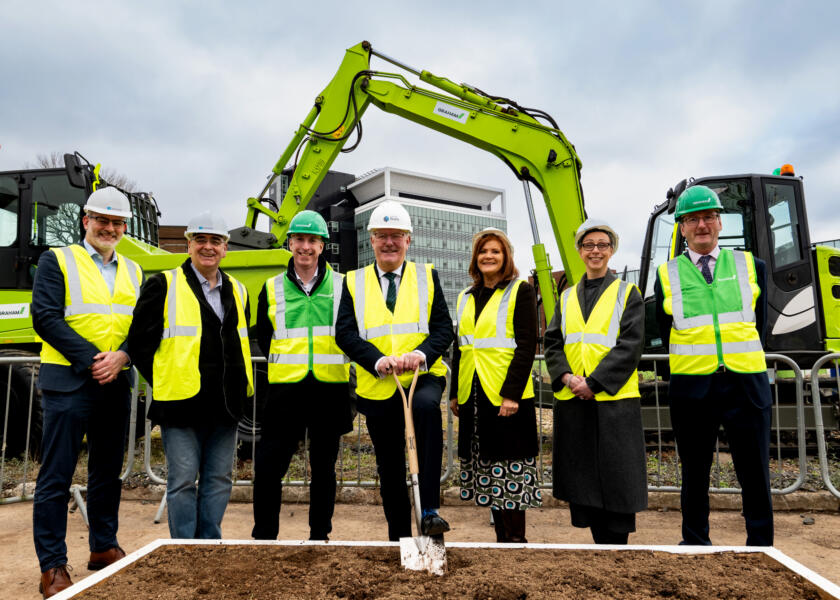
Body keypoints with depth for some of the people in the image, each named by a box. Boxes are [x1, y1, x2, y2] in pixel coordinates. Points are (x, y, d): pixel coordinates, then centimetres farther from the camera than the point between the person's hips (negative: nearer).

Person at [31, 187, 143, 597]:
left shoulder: (133, 271, 13)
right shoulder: (56, 260, 1)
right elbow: (45, 318, -9)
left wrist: (121, 356, -12)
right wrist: (90, 359, -16)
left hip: (115, 384, 5)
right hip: (68, 382, -5)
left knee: (108, 472, 14)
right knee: (56, 477, 0)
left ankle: (104, 547, 29)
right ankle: (52, 567, 11)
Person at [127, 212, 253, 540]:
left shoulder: (237, 291, 14)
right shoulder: (163, 285, 0)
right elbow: (139, 341, -1)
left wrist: (240, 384, 10)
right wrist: (165, 383, -3)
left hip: (226, 405, 5)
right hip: (182, 403, -4)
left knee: (219, 479, 11)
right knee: (182, 481, 2)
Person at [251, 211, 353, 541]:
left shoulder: (341, 286, 5)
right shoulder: (272, 288, 8)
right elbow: (263, 336, 15)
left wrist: (333, 361, 0)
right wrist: (286, 361, 4)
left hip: (330, 388, 0)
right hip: (286, 389, 0)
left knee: (324, 468, 10)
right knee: (267, 467, -2)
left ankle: (320, 535, 24)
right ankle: (264, 536, 15)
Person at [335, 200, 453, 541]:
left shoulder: (427, 277, 9)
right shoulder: (354, 282, 9)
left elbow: (443, 327, 0)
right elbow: (345, 333, -1)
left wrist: (420, 354, -21)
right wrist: (378, 361, -19)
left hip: (423, 376, -1)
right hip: (377, 386, 2)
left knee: (427, 406, -36)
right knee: (389, 468, 10)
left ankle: (430, 509, -29)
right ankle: (398, 536, 30)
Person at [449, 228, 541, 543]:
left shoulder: (520, 291, -3)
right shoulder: (467, 297, 15)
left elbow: (527, 345, -10)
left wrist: (511, 393, -17)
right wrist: (455, 393, 14)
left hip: (506, 395, -6)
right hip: (473, 395, 6)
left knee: (511, 477, -2)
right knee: (490, 476, 12)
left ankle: (516, 539, 11)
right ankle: (501, 537, 24)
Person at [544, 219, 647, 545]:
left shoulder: (627, 294, 4)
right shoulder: (567, 298, 15)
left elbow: (630, 345, -7)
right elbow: (552, 343, 8)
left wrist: (594, 382, -16)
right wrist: (566, 377, -11)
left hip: (614, 398, -4)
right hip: (572, 399, 4)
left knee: (616, 475, -1)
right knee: (583, 476, 8)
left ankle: (618, 544, 13)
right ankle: (600, 541, 22)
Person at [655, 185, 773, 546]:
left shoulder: (751, 266, 8)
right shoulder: (667, 275, 4)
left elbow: (759, 324, 13)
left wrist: (740, 358, 8)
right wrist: (690, 366, 6)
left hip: (745, 383, 1)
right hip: (691, 388, 0)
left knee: (755, 475, 6)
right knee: (695, 473, 11)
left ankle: (760, 545, 20)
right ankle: (694, 542, 24)